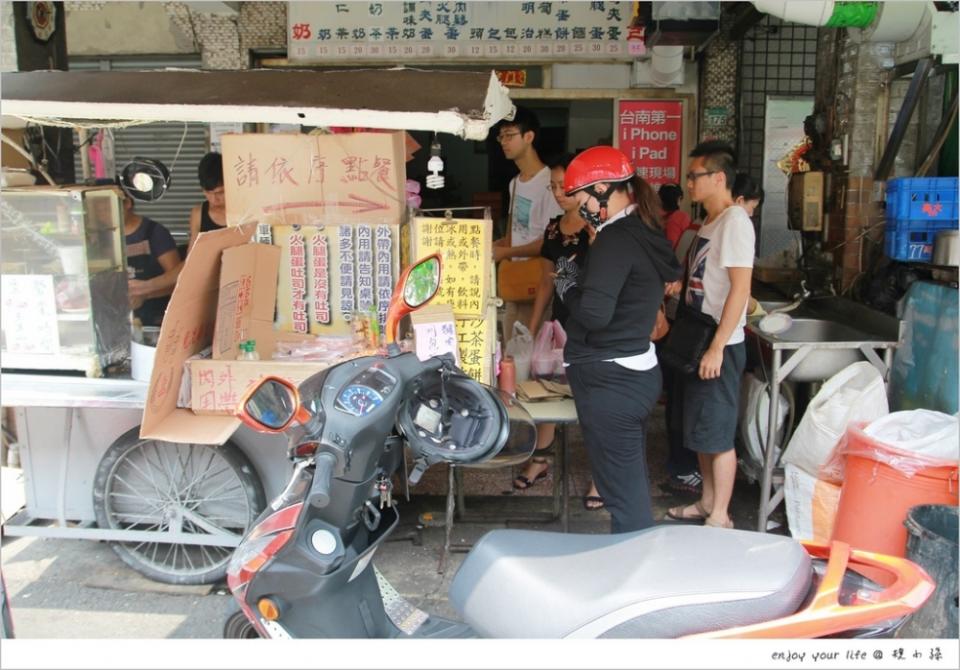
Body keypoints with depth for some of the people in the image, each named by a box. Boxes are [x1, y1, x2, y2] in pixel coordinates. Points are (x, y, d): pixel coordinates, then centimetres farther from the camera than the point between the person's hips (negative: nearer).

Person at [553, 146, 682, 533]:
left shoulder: (616, 240, -19)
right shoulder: (645, 232, 10)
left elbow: (594, 313, -26)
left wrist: (566, 287, -9)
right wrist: (580, 279, 7)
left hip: (610, 381, -10)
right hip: (638, 371, 10)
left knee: (623, 492, 0)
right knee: (634, 483, 20)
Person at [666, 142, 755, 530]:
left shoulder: (734, 221, -15)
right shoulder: (710, 222, 14)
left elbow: (740, 288, -22)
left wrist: (717, 347, -24)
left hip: (719, 347, -9)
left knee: (718, 435, 0)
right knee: (700, 431, 17)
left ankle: (720, 518, 12)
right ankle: (707, 502, 31)